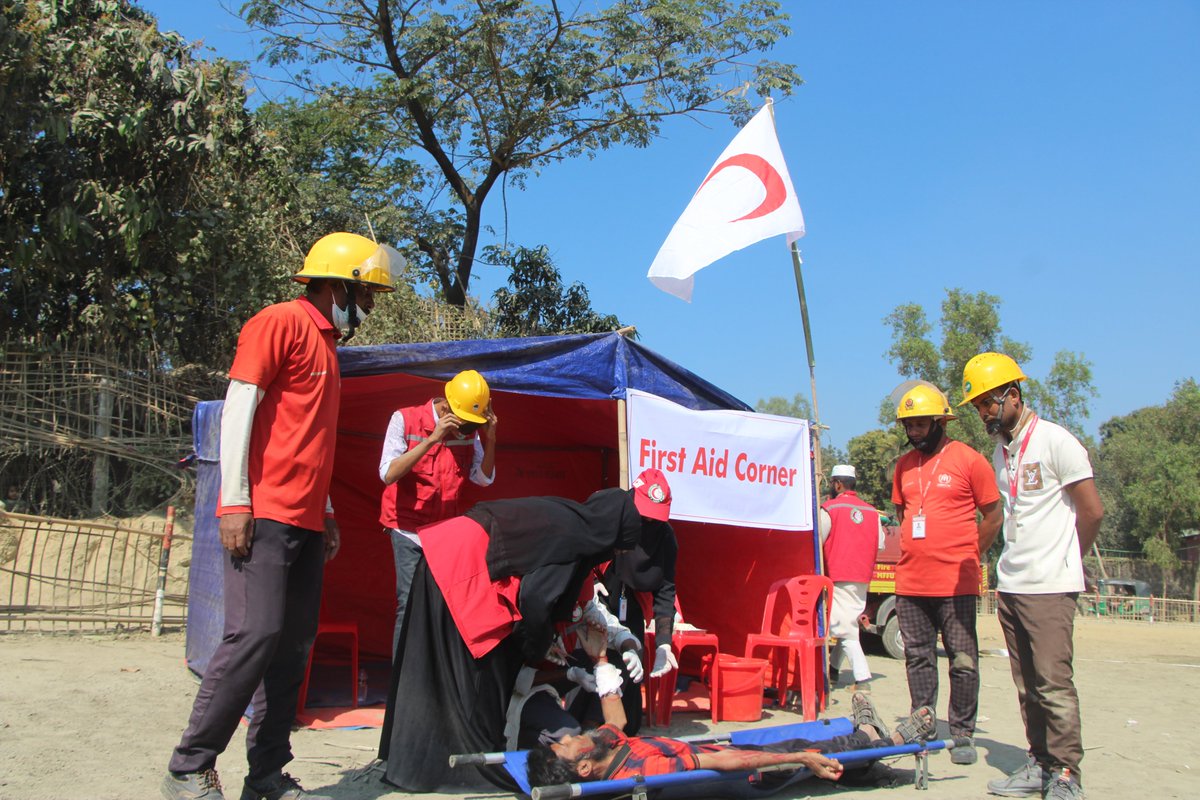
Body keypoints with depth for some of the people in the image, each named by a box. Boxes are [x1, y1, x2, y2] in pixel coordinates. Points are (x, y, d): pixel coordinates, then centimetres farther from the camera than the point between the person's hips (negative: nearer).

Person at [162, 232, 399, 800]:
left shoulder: (326, 343, 23)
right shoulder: (280, 322, -3)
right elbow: (239, 407, -11)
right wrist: (235, 502, -17)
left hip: (305, 521, 9)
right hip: (261, 515, -9)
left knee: (293, 646, 6)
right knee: (255, 634, -13)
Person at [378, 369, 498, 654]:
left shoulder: (469, 430, 2)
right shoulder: (405, 420, -10)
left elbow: (484, 479, 2)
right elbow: (388, 474, -19)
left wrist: (490, 439, -12)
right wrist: (431, 440, -26)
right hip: (409, 528, -3)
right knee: (410, 603, -12)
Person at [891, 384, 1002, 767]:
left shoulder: (969, 460, -4)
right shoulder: (903, 466, 12)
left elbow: (994, 516, 0)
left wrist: (964, 556, 1)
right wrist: (912, 552, 12)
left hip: (956, 583, -5)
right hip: (909, 582, 5)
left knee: (963, 660, 1)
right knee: (918, 658, 11)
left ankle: (962, 734, 12)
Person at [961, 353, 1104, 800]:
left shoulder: (1055, 441, -8)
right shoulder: (1001, 451, 15)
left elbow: (1092, 511, -7)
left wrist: (1061, 561, 4)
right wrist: (1011, 563, 14)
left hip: (1049, 588, -7)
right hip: (1009, 586, 7)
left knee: (1054, 682, -6)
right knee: (1027, 685, 10)